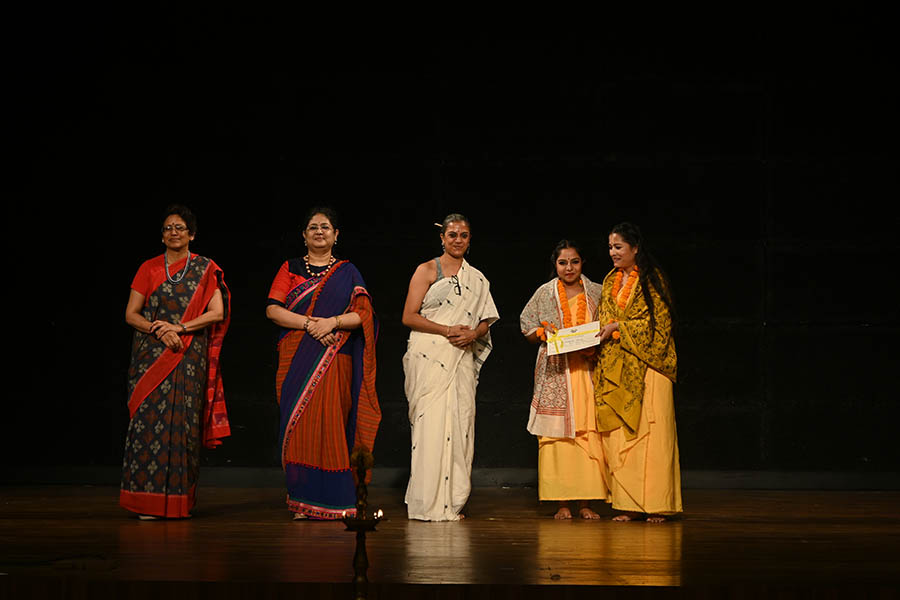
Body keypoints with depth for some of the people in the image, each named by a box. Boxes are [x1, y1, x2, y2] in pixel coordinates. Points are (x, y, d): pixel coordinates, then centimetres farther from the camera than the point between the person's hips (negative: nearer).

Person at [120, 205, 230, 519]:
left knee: (183, 421, -4)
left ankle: (180, 499, 2)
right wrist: (157, 329, -11)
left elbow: (217, 312, -3)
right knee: (150, 419, -6)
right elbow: (131, 314, 6)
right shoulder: (149, 268, 10)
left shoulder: (205, 269, 6)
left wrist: (180, 327, -13)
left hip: (189, 358, -1)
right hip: (151, 357, 1)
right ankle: (150, 501, -3)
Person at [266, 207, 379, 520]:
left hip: (334, 361, -1)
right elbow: (272, 309, 1)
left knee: (329, 423, -7)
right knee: (298, 423, -5)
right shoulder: (290, 268, 12)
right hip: (296, 360, 1)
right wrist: (310, 324, -12)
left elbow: (363, 314, 3)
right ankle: (303, 501, -1)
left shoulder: (347, 272, 12)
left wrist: (333, 322, -14)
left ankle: (331, 501, -3)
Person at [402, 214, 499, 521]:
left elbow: (485, 322, 19)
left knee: (460, 423, -2)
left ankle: (452, 502, 3)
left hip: (461, 359, 4)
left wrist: (473, 334, -4)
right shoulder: (427, 271, 4)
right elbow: (409, 317, -3)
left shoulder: (477, 279, 17)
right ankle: (427, 503, -7)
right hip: (429, 358, -4)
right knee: (431, 423, -11)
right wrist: (448, 330, -13)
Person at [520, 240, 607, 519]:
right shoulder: (544, 293, 9)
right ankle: (562, 503, -1)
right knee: (557, 434, -5)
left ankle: (586, 503, 0)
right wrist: (546, 335, -8)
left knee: (588, 434, -5)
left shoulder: (596, 293, 10)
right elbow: (527, 328, 12)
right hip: (555, 372, 0)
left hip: (587, 369, 1)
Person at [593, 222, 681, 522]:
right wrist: (600, 334, 0)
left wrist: (618, 328, -13)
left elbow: (657, 321, -9)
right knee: (618, 435, 0)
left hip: (645, 364, -6)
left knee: (650, 431, -7)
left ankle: (655, 503, -4)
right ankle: (629, 504, 3)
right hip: (615, 368, 6)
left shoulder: (652, 279, -2)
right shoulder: (610, 281, 17)